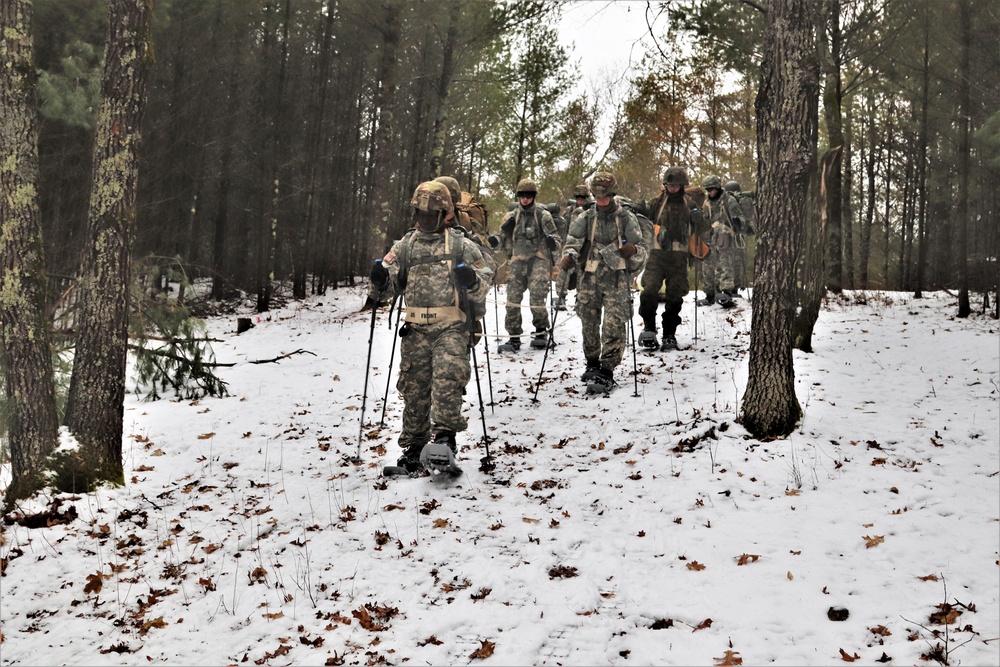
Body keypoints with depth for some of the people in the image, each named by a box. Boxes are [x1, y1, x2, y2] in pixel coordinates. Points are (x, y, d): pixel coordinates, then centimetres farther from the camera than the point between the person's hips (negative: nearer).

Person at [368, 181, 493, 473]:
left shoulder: (461, 245, 6)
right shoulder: (404, 246, 14)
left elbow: (485, 281, 6)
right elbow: (389, 283, 11)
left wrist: (473, 280, -17)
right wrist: (379, 279, -12)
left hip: (451, 328, -3)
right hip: (416, 330, 3)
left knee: (448, 378, -22)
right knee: (414, 387, 5)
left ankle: (444, 435, -16)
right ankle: (414, 445, 17)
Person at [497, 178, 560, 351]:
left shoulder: (543, 215, 4)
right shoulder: (511, 216, 13)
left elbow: (555, 245, 5)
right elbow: (504, 245, 16)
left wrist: (552, 243, -19)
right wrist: (505, 231, -3)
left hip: (539, 260, -3)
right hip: (517, 261, 3)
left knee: (537, 297, -18)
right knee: (512, 299, -3)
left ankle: (541, 331, 2)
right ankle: (514, 338, 6)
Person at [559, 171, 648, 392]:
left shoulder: (626, 218, 4)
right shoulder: (585, 218, 8)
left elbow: (643, 250, 2)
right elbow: (573, 242, -2)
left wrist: (634, 250, -21)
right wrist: (569, 255, -25)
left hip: (617, 279, -2)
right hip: (589, 278, 2)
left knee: (614, 325, -12)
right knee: (589, 323, 7)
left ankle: (607, 371, -9)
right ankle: (592, 363, 27)